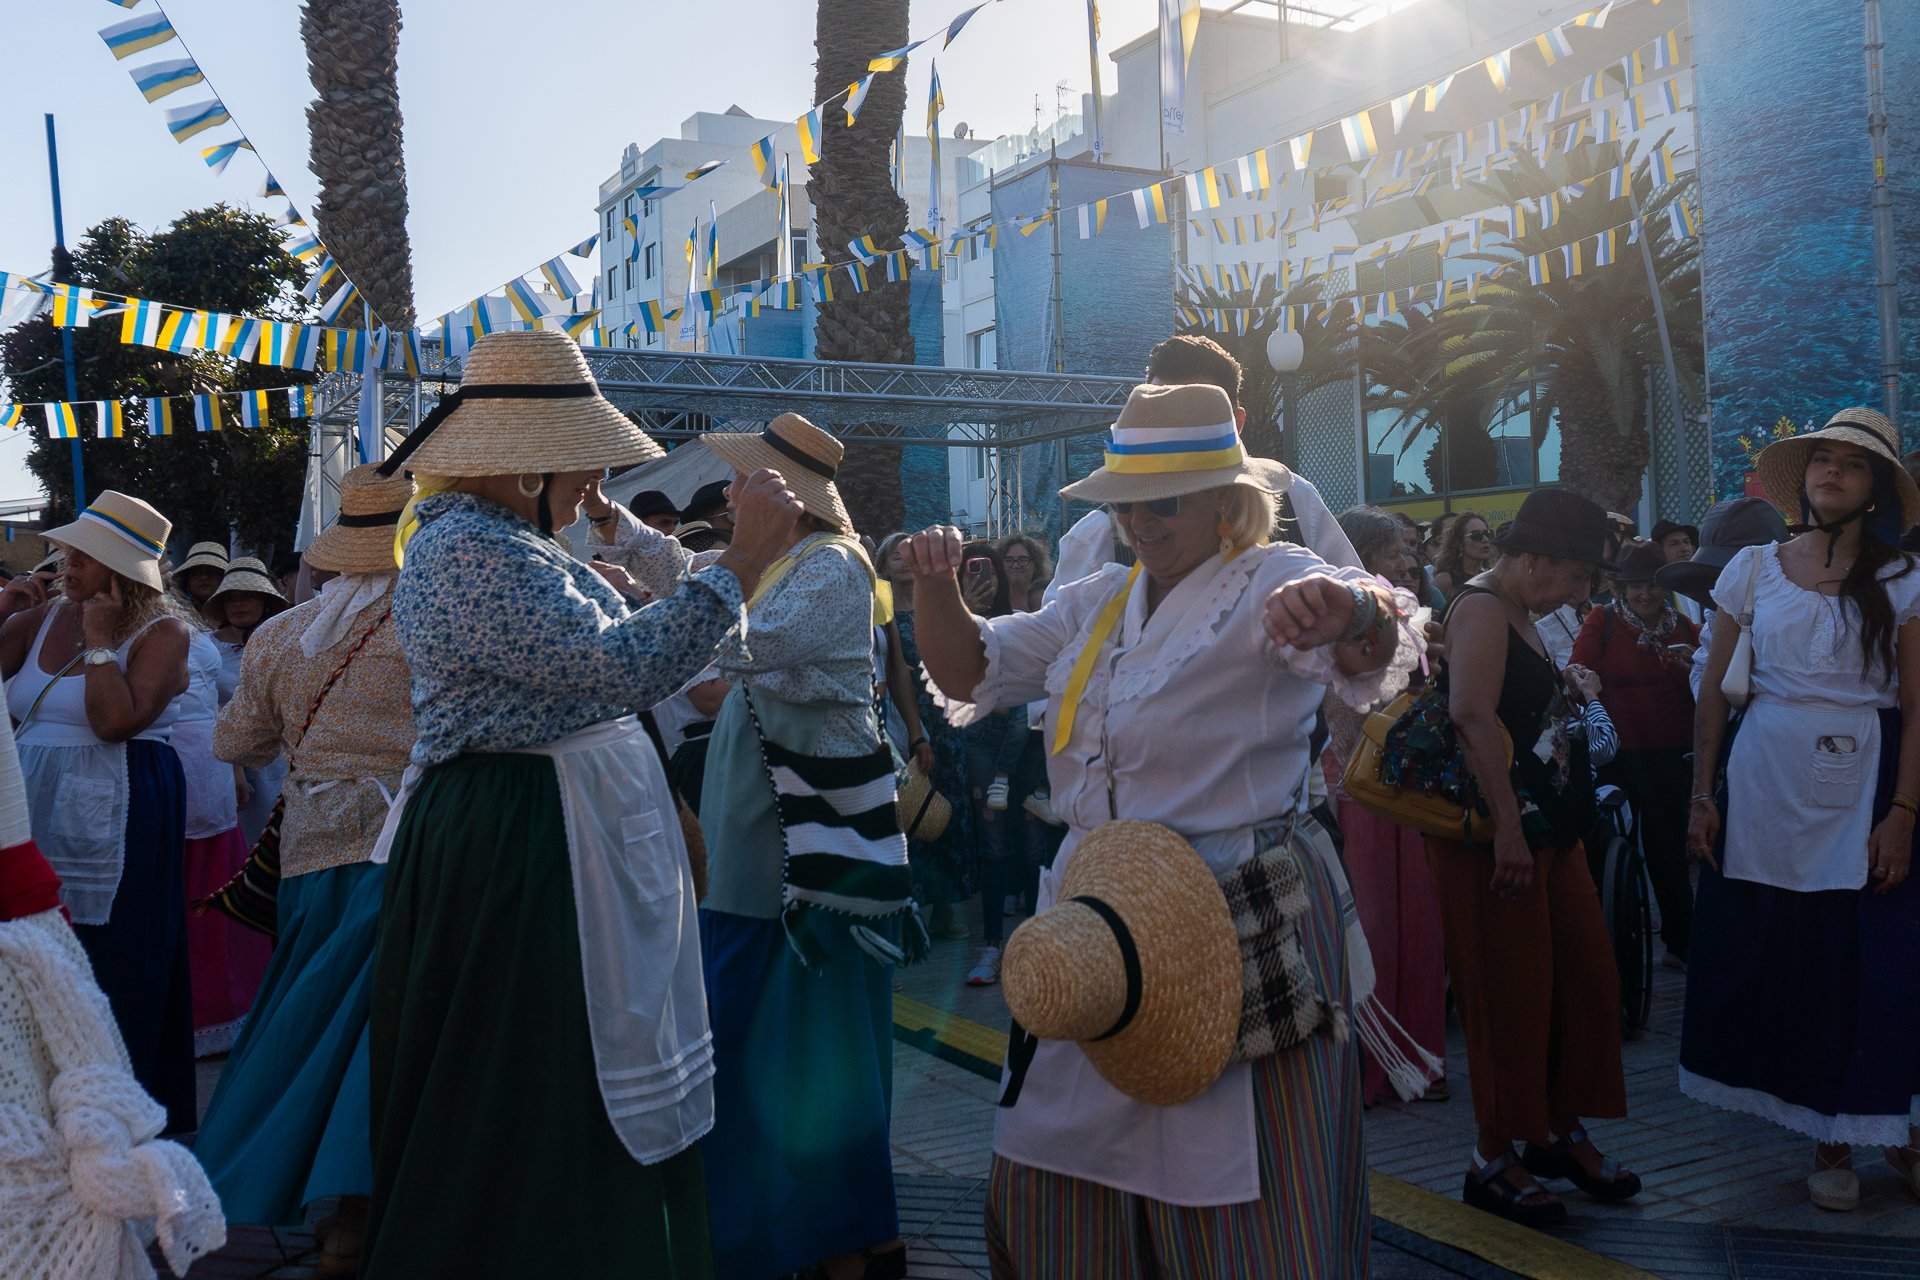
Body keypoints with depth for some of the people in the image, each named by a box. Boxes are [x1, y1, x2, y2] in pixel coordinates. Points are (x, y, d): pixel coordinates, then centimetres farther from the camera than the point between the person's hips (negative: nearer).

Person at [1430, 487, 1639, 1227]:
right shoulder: (1482, 608, -15)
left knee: (1586, 979, 15)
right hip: (1497, 835, -10)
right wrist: (1507, 828, -31)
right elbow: (1473, 719, -28)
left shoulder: (1518, 613, 17)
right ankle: (1493, 1161, 14)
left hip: (1547, 828, 10)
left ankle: (1559, 1131, 31)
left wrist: (1569, 688, 10)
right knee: (1510, 995, -1)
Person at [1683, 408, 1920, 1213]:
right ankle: (1829, 1141, 19)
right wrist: (1702, 796, 0)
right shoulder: (1754, 568, 5)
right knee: (1769, 958, 3)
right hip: (1766, 785, 1)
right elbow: (1713, 691, 5)